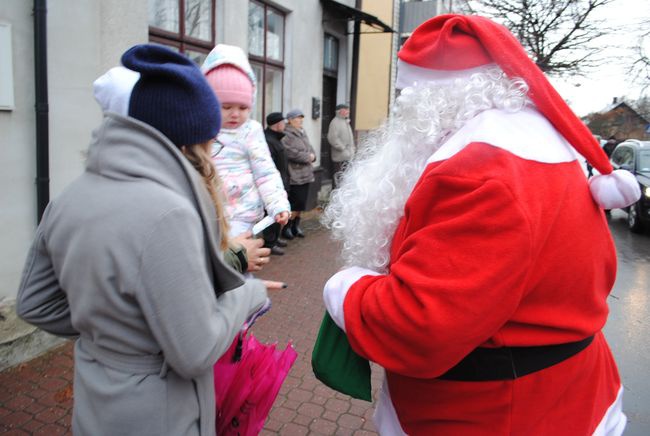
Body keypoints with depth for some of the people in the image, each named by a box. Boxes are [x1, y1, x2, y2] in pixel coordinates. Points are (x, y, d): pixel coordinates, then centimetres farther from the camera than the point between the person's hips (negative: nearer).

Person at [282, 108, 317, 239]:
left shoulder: (302, 133, 16)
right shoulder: (287, 136, -13)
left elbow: (310, 148, 21)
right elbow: (292, 153, -22)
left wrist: (312, 155, -1)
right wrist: (307, 157, -13)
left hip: (305, 173, 9)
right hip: (295, 175, -9)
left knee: (301, 202, 12)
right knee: (296, 202, -8)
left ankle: (296, 225, 24)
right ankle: (286, 227, 7)